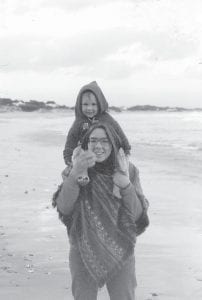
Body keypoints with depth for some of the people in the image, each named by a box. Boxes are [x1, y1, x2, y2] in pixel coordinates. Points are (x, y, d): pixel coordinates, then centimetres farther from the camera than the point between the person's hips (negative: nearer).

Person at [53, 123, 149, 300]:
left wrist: (126, 184, -28)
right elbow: (64, 208, -20)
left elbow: (137, 214, -11)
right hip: (84, 253, 0)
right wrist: (74, 174, -35)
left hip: (120, 253, 0)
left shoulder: (128, 171, -7)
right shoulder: (77, 171, -7)